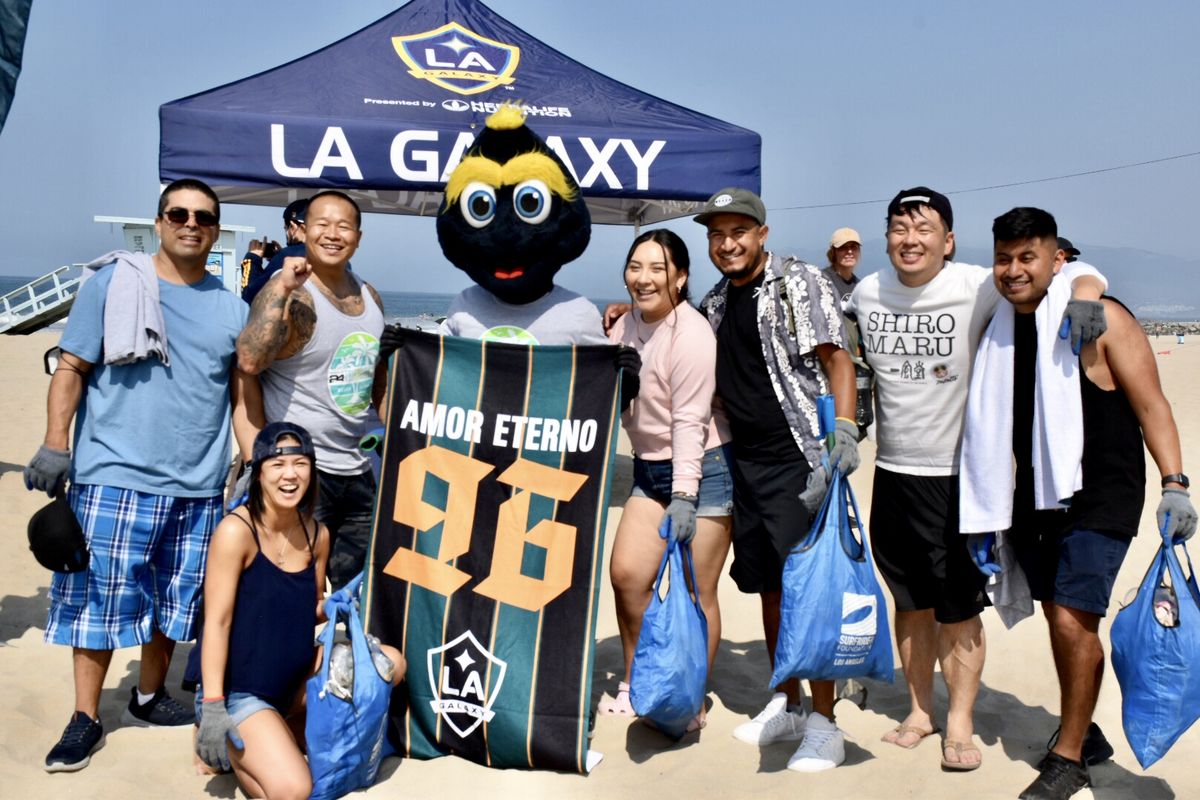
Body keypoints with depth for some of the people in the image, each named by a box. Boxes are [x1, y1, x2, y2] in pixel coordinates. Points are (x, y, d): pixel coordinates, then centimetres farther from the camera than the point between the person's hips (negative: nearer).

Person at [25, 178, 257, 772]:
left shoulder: (233, 308, 11)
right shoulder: (111, 283, 3)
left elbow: (244, 396, 13)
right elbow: (71, 369, 2)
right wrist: (54, 445, -8)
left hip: (198, 485, 3)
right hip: (114, 476, -3)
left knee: (176, 600, 12)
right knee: (99, 596, -1)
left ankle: (148, 697, 31)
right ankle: (85, 718, 13)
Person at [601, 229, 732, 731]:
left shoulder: (691, 335, -18)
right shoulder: (627, 323, 6)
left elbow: (689, 421, -20)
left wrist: (684, 497, -21)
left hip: (702, 468, -7)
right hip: (651, 468, 7)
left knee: (696, 591, -2)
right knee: (626, 574, 2)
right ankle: (636, 685, 22)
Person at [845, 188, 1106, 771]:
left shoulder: (978, 288, -11)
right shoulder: (866, 293, 3)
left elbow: (1082, 276, -5)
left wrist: (1081, 300, -27)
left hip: (957, 476, -4)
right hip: (891, 473, 4)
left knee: (959, 608, 4)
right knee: (910, 603, 14)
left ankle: (960, 724, 20)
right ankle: (919, 711, 30)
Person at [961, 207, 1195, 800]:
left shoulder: (1098, 319, -12)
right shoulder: (1002, 330, 5)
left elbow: (1150, 403, -11)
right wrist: (984, 512, 15)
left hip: (1099, 497, -6)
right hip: (1034, 495, 6)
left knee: (1073, 621, -10)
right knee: (1059, 617, 14)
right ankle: (1086, 735, 33)